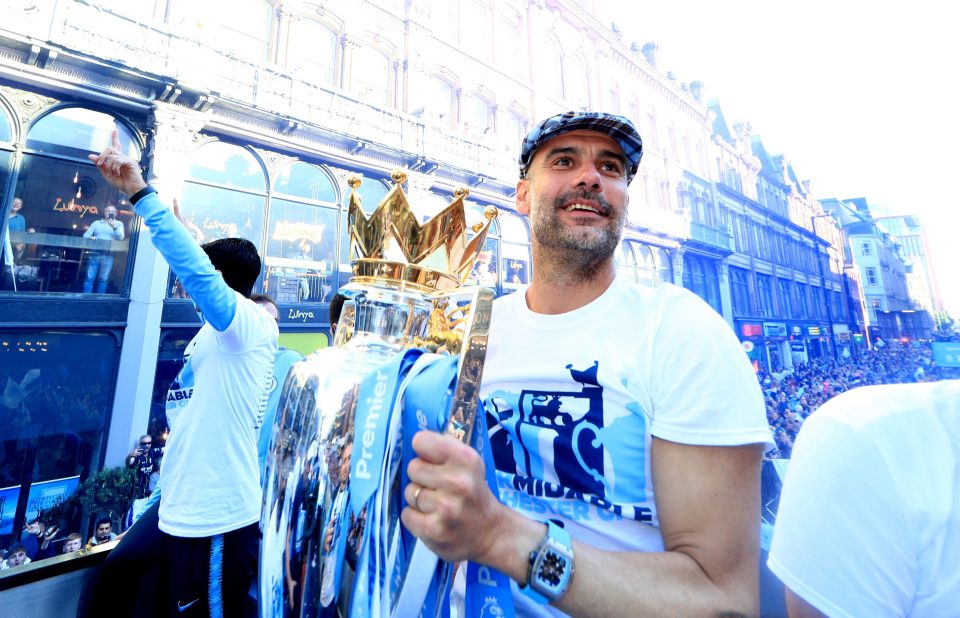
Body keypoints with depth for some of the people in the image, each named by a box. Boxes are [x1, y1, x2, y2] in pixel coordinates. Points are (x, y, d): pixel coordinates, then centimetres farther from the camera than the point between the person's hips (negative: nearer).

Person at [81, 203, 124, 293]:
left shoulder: (119, 224, 10)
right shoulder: (96, 223, 14)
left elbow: (120, 237, -6)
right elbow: (85, 235, 8)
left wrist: (114, 227, -22)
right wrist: (90, 237, -15)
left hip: (108, 255, -1)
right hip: (95, 253, 1)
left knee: (103, 279, 2)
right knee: (89, 278, -2)